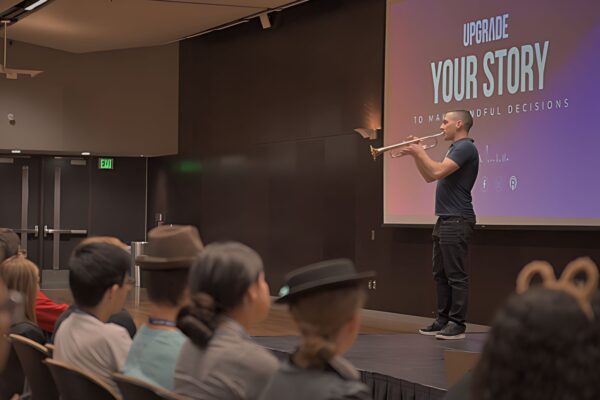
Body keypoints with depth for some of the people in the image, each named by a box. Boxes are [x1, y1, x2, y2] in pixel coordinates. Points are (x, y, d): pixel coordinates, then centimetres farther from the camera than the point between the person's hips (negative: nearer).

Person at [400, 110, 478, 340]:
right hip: (445, 220, 10)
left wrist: (421, 152, -11)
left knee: (455, 275, -6)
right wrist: (415, 154, 12)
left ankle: (457, 325, -2)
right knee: (441, 275, 12)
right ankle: (443, 320, 18)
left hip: (457, 221, -10)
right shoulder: (455, 148, 19)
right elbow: (429, 177, 22)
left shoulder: (465, 147, -13)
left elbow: (437, 172, -24)